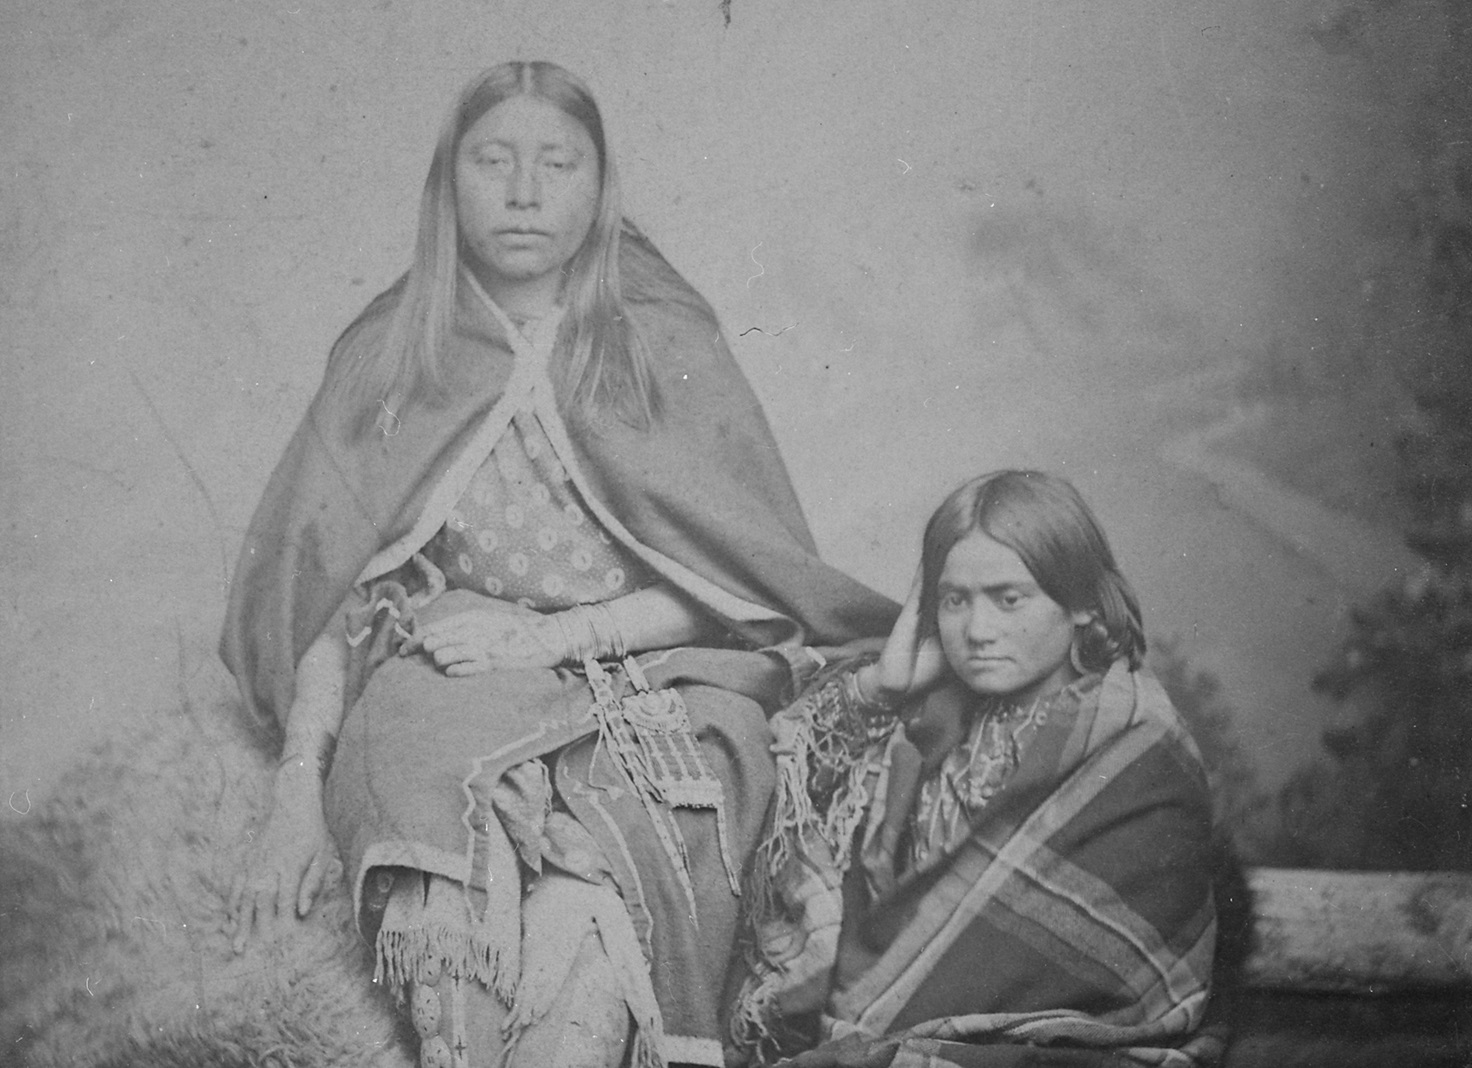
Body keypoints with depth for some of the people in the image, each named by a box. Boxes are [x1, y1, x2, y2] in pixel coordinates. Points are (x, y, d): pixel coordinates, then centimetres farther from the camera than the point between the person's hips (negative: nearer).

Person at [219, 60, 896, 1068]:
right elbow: (330, 591, 8)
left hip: (655, 693, -1)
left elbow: (750, 589, 4)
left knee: (580, 956, -33)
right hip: (438, 696, 1)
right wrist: (298, 793, -5)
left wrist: (554, 632, -8)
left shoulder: (669, 344, 11)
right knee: (455, 936, -33)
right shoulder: (386, 356, 14)